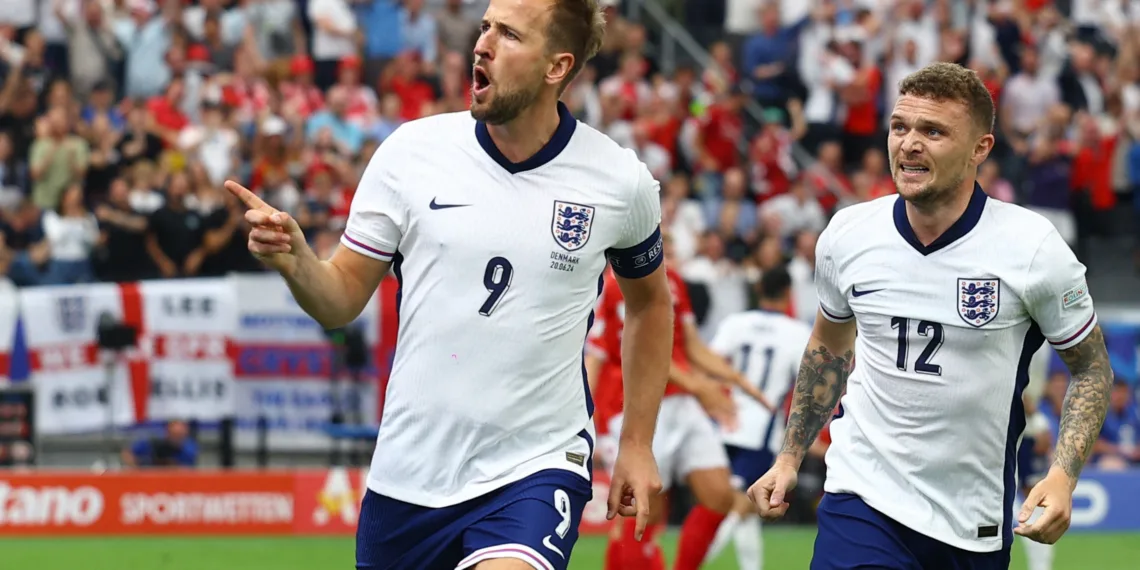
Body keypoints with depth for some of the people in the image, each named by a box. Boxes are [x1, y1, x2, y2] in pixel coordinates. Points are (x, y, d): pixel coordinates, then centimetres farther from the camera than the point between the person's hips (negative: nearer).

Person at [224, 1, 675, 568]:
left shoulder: (621, 181, -4)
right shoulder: (410, 151, -4)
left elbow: (649, 300, 14)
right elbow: (343, 300, 2)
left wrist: (637, 443, 12)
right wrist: (294, 261, -20)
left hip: (536, 467, -3)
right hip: (409, 472, 3)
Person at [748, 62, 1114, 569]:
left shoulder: (1033, 247, -10)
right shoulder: (847, 236, -1)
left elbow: (1091, 367, 1)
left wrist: (1063, 477, -13)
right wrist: (790, 457, 17)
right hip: (863, 499, 0)